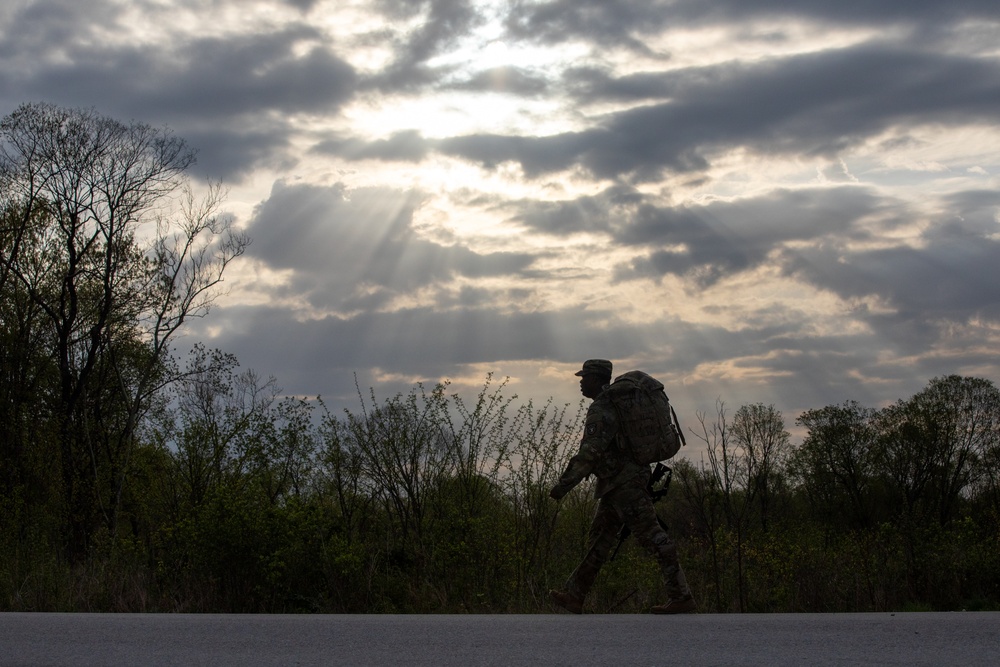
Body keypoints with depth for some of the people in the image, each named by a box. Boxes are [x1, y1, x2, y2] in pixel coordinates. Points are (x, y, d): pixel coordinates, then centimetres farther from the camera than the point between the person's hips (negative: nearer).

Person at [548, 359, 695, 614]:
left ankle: (681, 597, -9)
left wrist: (564, 484, -20)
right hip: (618, 485, 11)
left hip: (624, 484, -11)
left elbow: (589, 453, -24)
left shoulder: (601, 409, -16)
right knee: (599, 538, 12)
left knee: (653, 538, -10)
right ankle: (574, 596, 16)